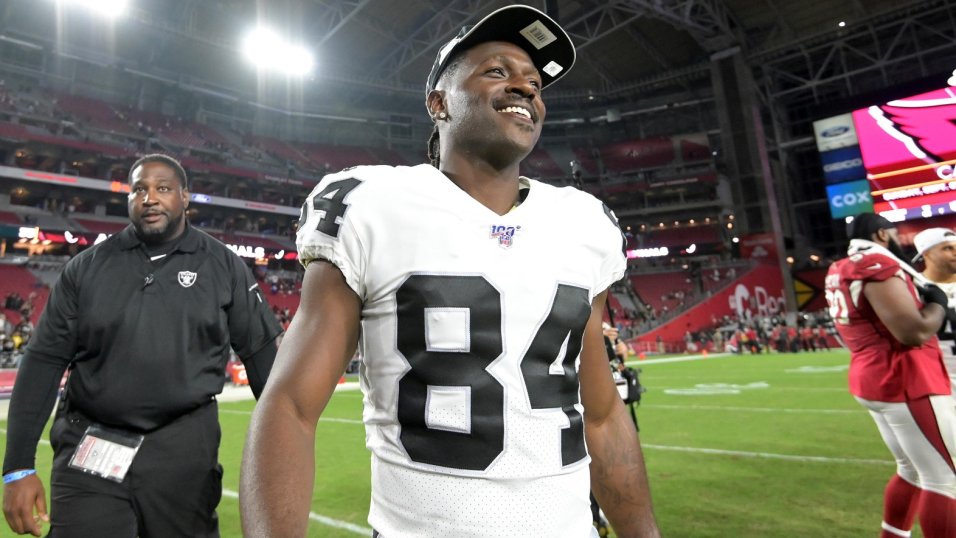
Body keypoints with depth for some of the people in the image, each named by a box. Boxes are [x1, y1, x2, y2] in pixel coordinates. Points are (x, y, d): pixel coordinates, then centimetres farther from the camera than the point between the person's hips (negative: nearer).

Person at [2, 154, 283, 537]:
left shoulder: (224, 266, -1)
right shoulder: (87, 267, 4)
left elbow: (262, 352, 1)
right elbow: (44, 361, 4)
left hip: (185, 450, -1)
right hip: (90, 451, 1)